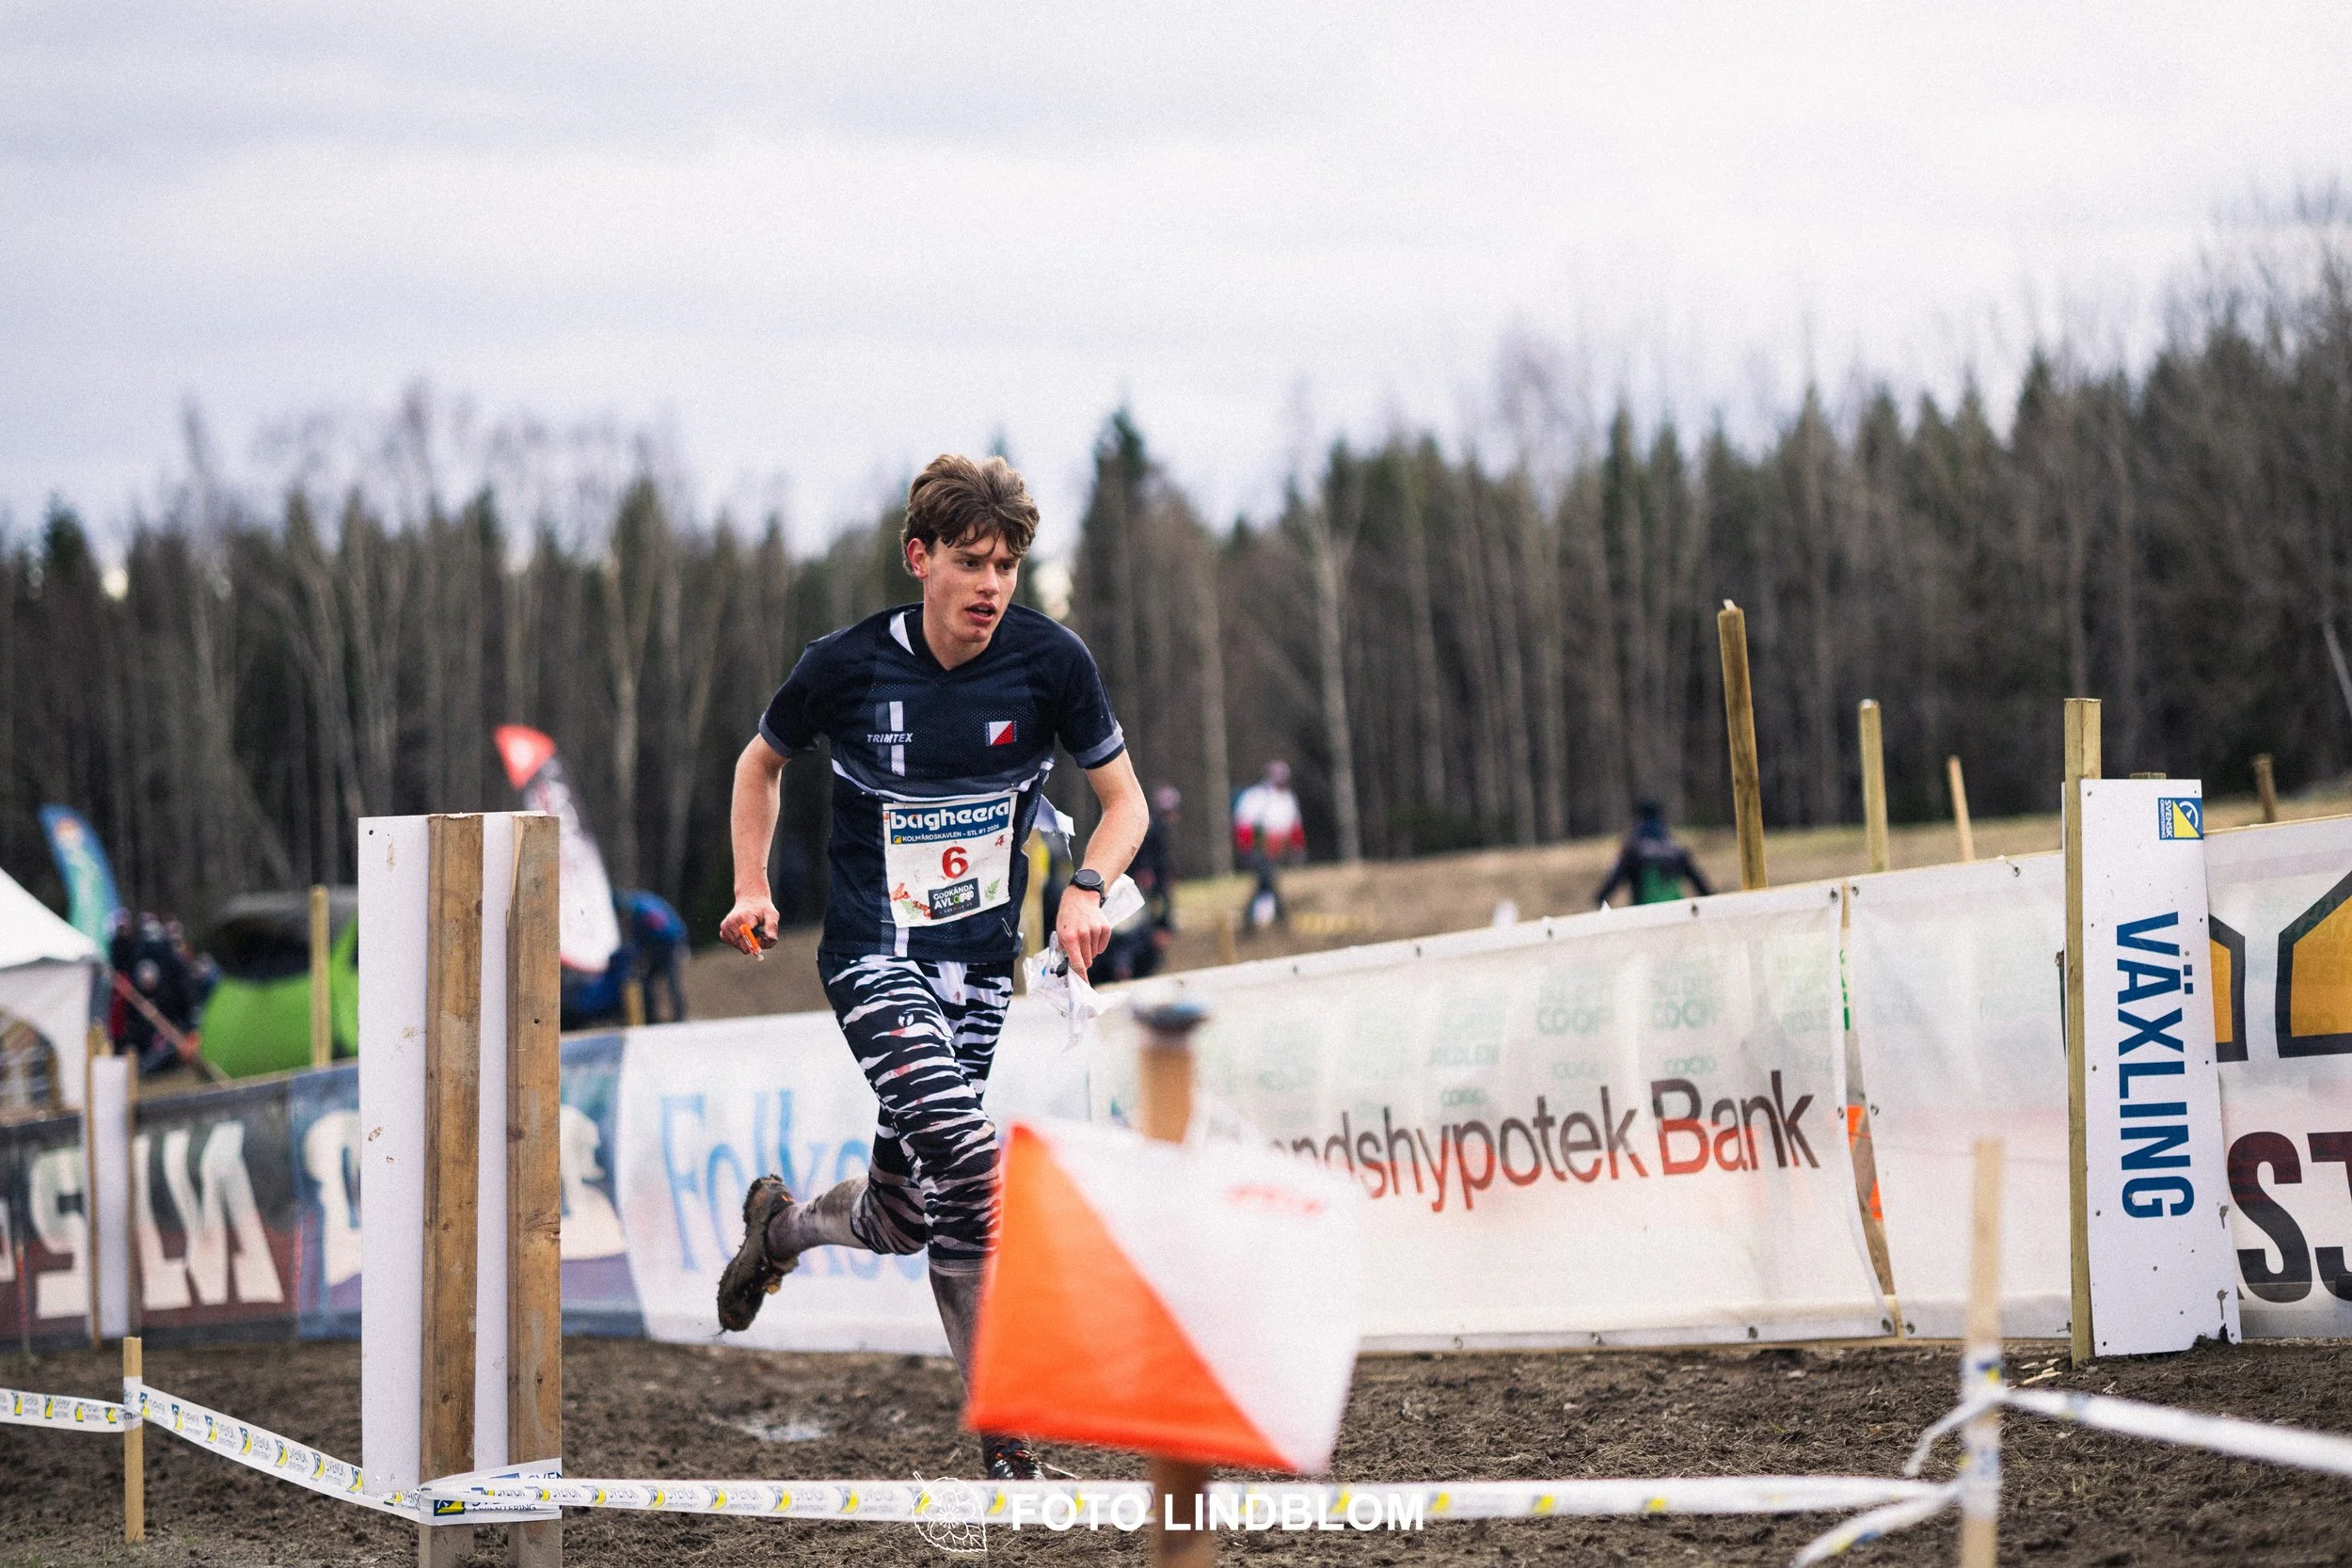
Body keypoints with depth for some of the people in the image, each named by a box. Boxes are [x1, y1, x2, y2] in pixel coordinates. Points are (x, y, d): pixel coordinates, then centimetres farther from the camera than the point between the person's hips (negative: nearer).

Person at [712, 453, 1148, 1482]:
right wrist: (753, 889, 0)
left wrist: (1086, 889, -16)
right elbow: (761, 762, 10)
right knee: (967, 1166, -25)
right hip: (873, 959, -4)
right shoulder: (849, 665, -10)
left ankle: (781, 1224, 46)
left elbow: (1124, 799, 2)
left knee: (902, 1219, 10)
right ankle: (1003, 1440, -17)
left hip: (980, 971, 4)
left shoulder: (1049, 662, -8)